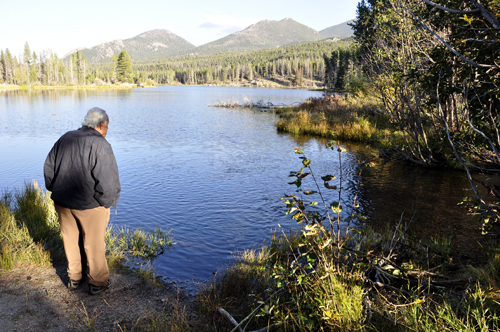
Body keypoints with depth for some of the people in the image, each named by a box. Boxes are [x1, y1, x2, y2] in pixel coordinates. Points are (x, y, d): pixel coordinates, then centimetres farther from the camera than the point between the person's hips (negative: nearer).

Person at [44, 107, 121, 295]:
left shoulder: (65, 139, 5)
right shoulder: (100, 145, -17)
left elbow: (49, 169, 13)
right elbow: (108, 180, -22)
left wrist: (58, 191, 19)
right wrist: (107, 202, -7)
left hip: (62, 202, 6)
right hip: (90, 205, -6)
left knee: (71, 240, 21)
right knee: (94, 244, 10)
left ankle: (74, 277, 38)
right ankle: (98, 283, 25)